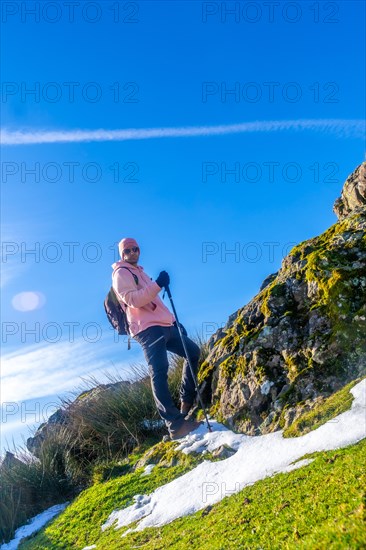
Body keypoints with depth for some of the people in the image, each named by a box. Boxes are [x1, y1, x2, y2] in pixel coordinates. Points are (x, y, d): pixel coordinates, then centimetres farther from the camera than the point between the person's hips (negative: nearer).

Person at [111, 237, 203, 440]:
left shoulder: (139, 272, 27)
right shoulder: (121, 273, -1)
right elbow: (134, 300, -17)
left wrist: (174, 320, 26)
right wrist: (157, 284, -27)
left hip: (164, 325, 10)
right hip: (148, 329, -10)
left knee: (193, 351, 14)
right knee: (159, 372, -17)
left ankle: (186, 401, 16)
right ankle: (175, 424, -22)